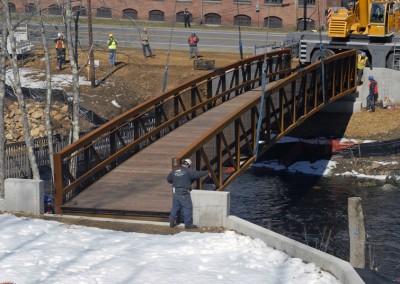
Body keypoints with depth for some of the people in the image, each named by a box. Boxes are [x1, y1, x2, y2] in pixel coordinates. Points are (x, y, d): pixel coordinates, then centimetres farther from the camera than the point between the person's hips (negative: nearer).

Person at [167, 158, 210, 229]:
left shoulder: (174, 171, 8)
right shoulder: (188, 171, -10)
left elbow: (168, 179, 18)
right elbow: (197, 174, -5)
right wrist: (207, 173, 8)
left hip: (175, 192, 6)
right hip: (184, 194, -6)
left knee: (175, 207, 16)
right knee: (187, 208, 1)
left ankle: (172, 222, 20)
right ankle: (188, 224, 3)